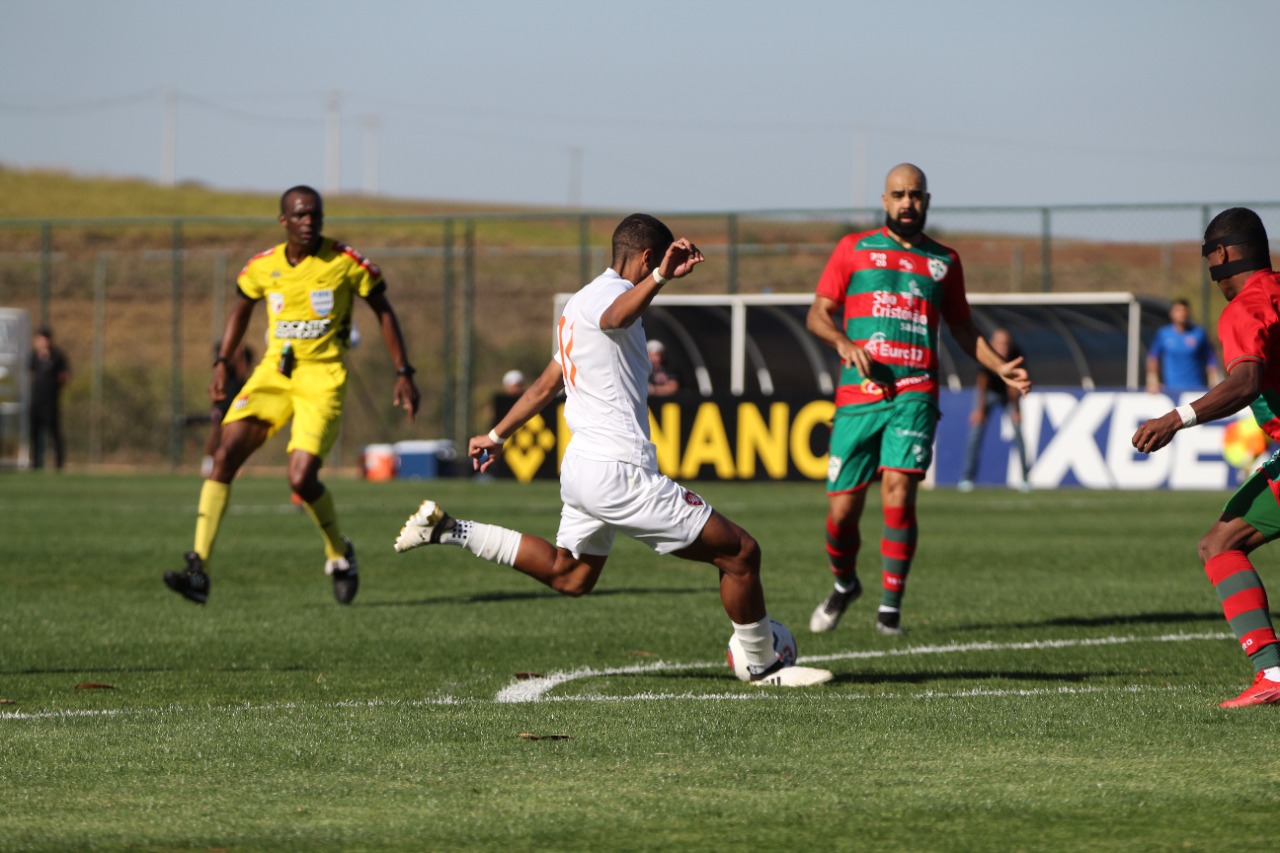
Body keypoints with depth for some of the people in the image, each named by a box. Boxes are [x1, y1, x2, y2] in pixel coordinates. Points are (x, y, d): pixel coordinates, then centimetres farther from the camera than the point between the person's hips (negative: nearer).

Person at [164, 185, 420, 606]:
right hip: (273, 373, 4)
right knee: (225, 457, -13)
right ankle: (198, 568, -15)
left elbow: (383, 312, 5)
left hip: (323, 378, -4)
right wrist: (222, 363, 13)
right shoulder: (263, 267, 3)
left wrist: (404, 373, 2)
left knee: (301, 479, -16)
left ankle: (339, 553, 15)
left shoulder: (345, 262, -6)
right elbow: (242, 308, 23)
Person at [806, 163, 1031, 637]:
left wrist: (1000, 367, 13)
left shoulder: (943, 260, 16)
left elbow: (961, 325, 26)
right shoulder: (854, 249, 11)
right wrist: (843, 342, -11)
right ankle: (844, 584, 28)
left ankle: (890, 607, -9)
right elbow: (818, 314, 9)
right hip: (858, 396, 0)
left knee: (898, 491, -19)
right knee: (843, 507, -2)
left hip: (914, 395, 0)